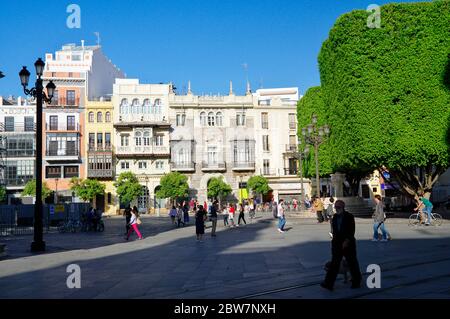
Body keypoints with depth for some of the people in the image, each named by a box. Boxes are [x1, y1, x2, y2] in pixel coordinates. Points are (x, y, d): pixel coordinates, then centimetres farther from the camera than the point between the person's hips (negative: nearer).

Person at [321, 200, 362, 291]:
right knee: (334, 263, 0)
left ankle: (356, 282, 27)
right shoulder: (335, 217, 7)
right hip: (337, 243, 5)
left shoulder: (349, 217, -10)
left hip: (348, 243, -5)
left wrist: (347, 241, -22)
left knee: (352, 263, 8)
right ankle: (328, 283, -3)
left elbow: (352, 231, -14)